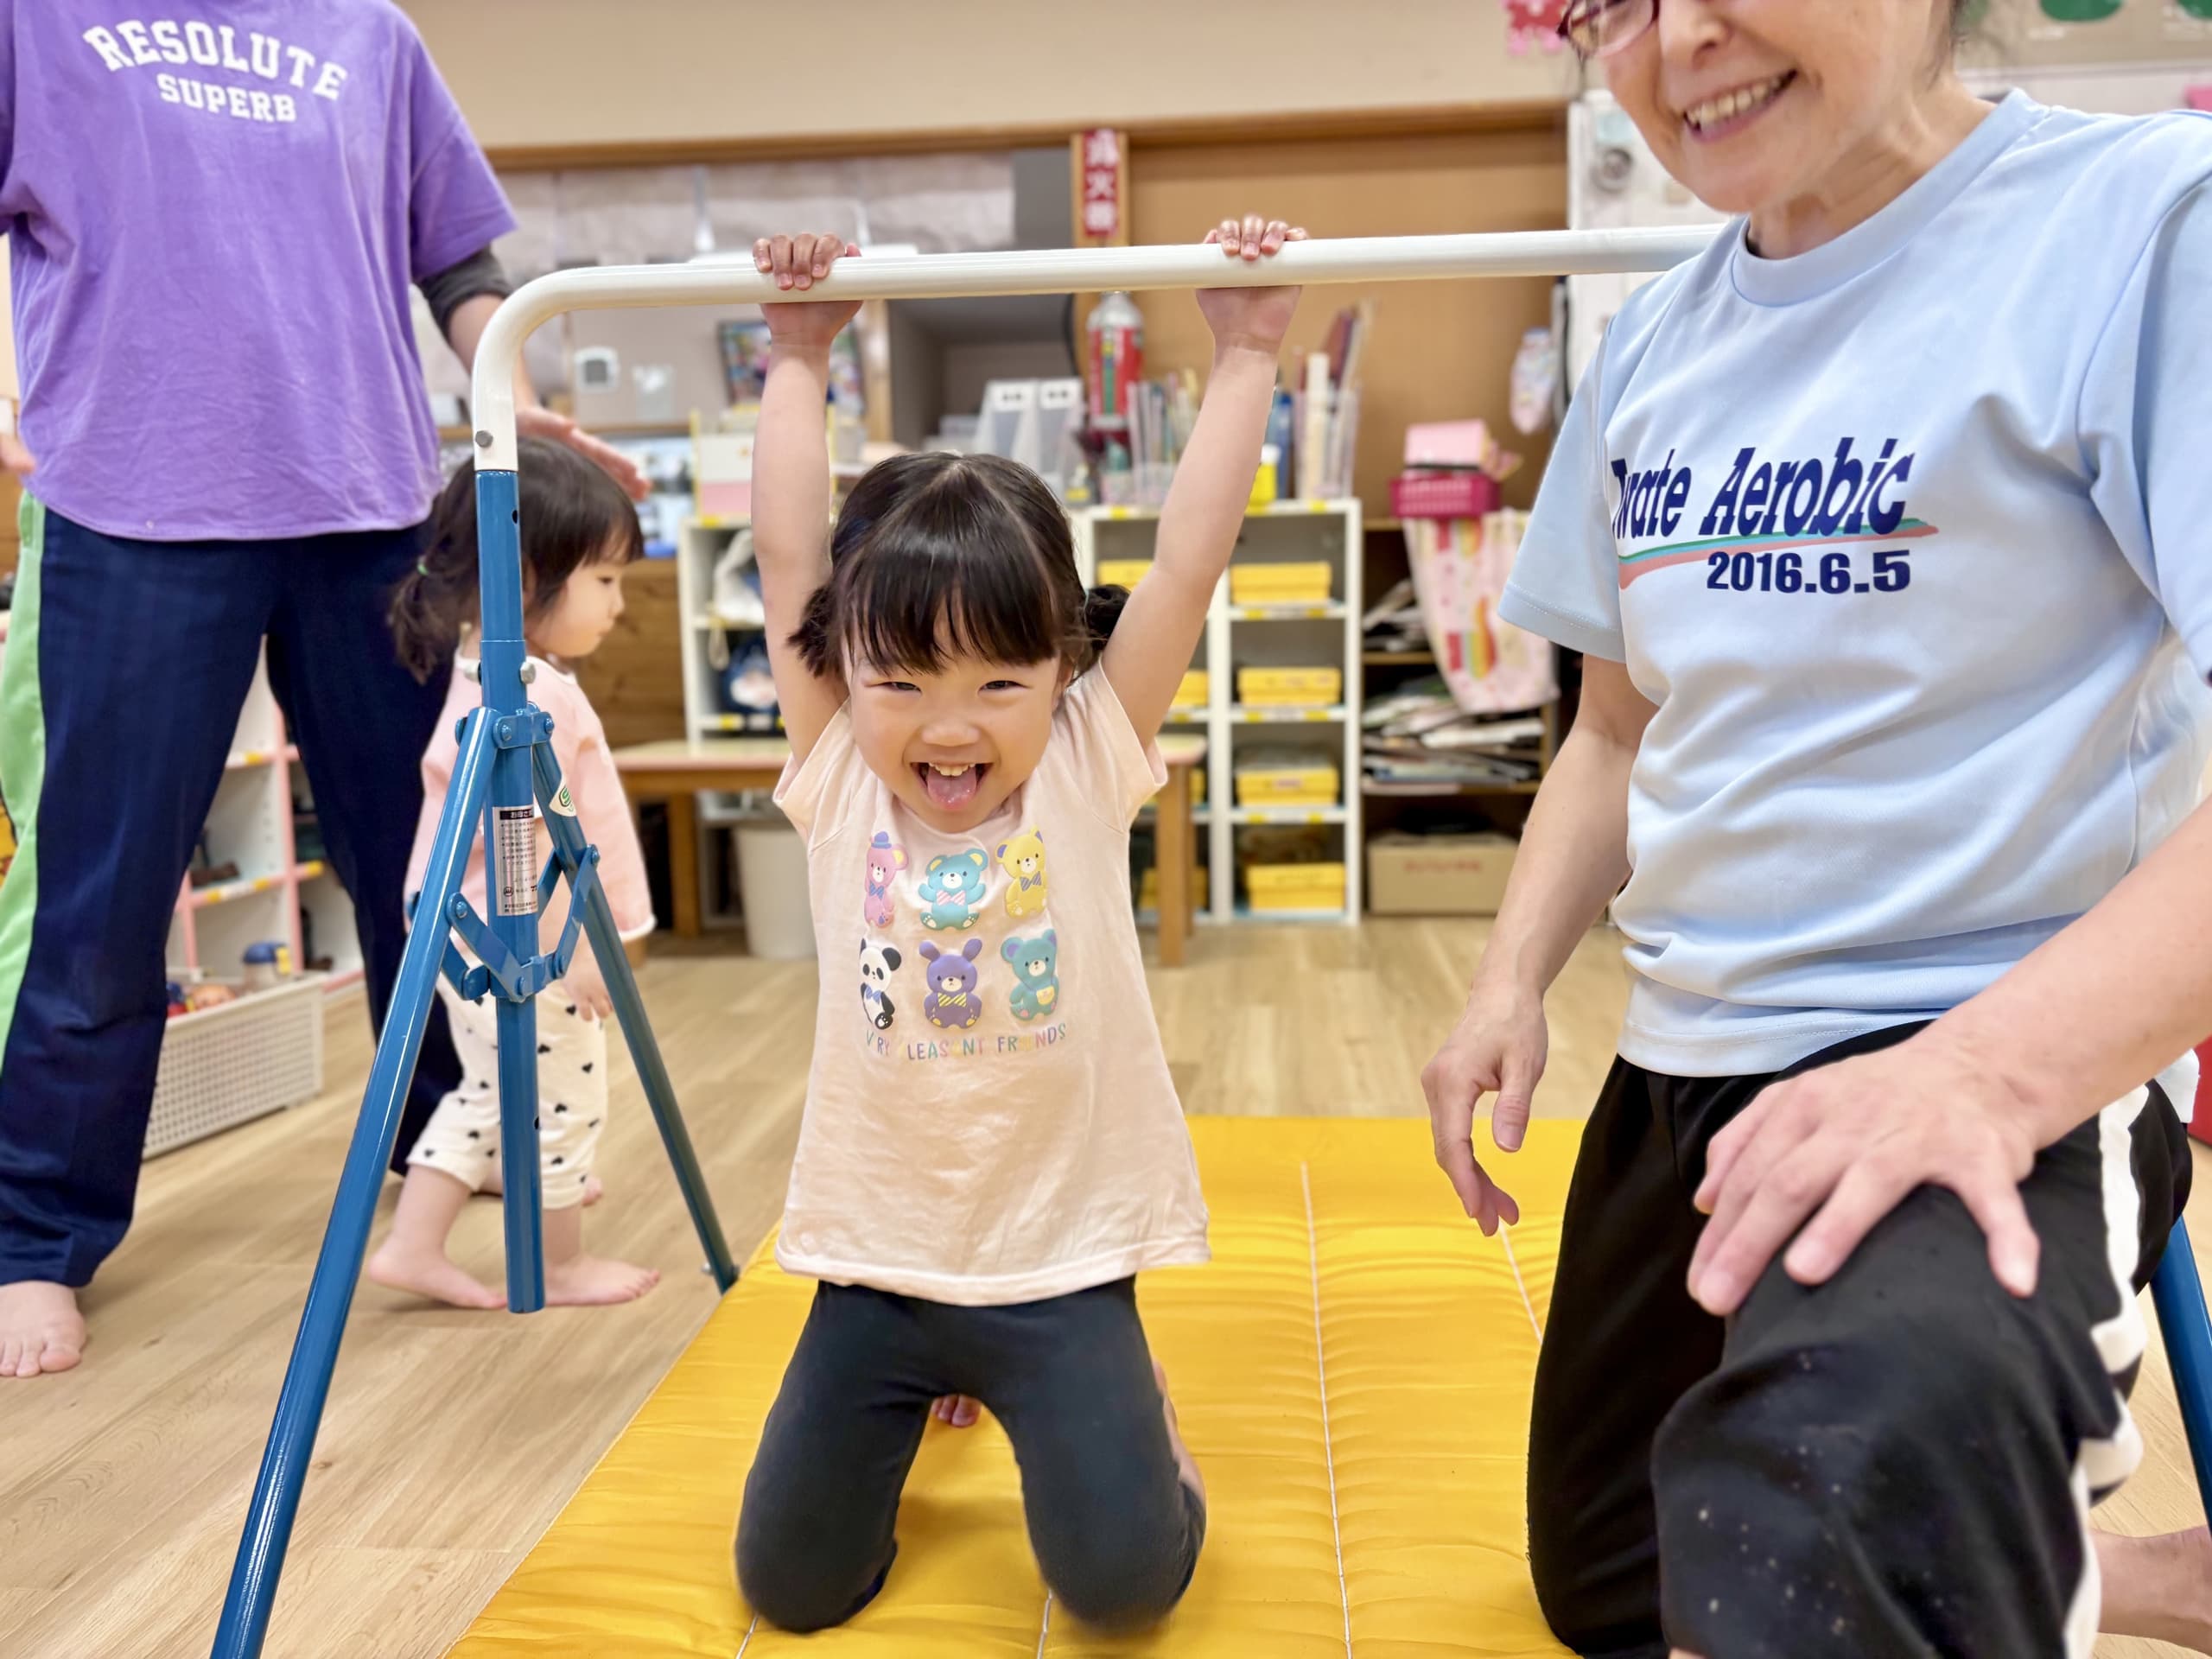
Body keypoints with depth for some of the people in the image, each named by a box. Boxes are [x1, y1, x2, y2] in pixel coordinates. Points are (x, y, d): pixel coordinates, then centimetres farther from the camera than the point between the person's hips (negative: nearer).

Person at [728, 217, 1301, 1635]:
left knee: (1126, 1582, -5)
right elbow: (789, 557, -7)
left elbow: (1191, 563, -13)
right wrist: (798, 363, -3)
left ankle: (1130, 1407, 28)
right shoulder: (838, 780, -7)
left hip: (1061, 1258, -2)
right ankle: (922, 1397, 41)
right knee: (794, 1590, 12)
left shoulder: (1089, 768, -9)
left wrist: (1245, 359, -11)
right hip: (875, 1253, 2)